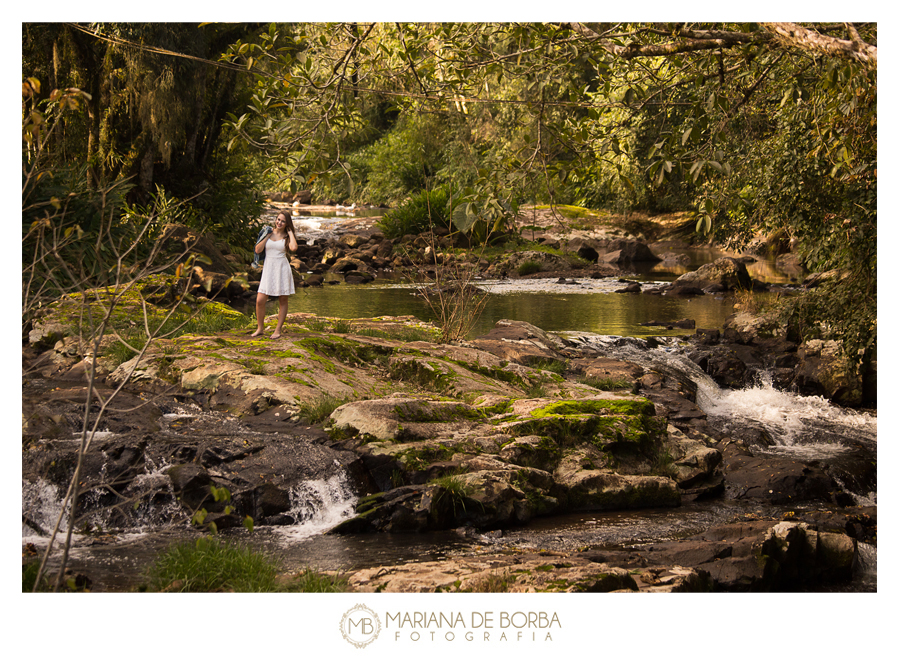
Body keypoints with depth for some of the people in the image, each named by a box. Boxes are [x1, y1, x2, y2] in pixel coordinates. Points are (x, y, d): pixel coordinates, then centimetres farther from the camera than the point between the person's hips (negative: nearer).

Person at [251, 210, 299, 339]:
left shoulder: (287, 237, 4)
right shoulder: (268, 233, 9)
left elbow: (294, 248, -19)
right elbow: (258, 250, 0)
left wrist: (290, 233, -6)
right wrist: (267, 236, -2)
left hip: (282, 270, -1)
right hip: (268, 269, 2)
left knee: (283, 301, 3)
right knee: (260, 300, -6)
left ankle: (278, 330, 11)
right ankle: (260, 328, 10)